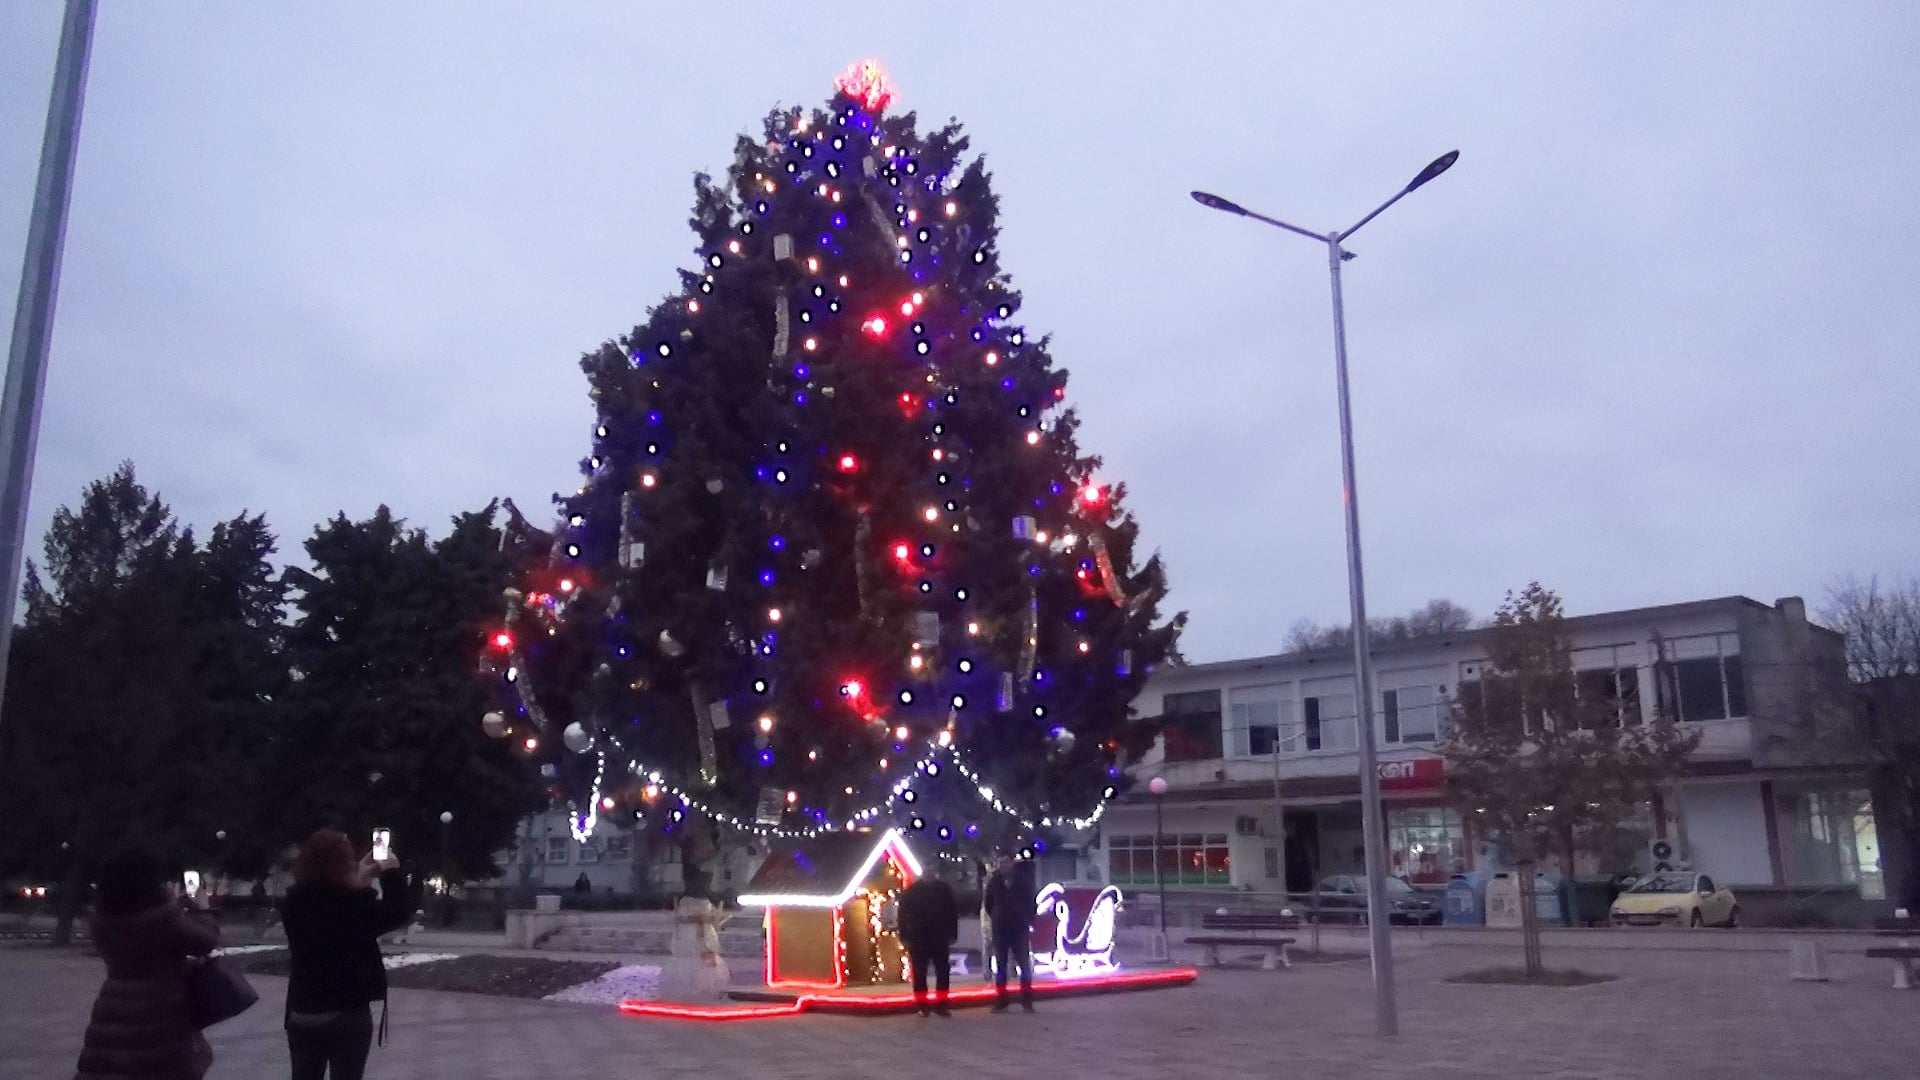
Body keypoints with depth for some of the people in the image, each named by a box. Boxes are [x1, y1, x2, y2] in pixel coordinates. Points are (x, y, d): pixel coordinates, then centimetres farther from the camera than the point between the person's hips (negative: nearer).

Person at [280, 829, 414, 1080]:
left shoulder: (294, 903, -5)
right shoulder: (353, 904, -20)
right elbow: (399, 913, -6)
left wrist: (359, 880, 15)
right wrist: (392, 872, 2)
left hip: (301, 1015, 5)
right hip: (348, 1015, -5)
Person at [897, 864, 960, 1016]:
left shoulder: (944, 889, 4)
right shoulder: (911, 891, 0)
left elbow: (953, 912, 7)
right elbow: (903, 914, 0)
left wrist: (952, 934, 1)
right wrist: (905, 937, -7)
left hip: (940, 938, 1)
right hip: (918, 939, -1)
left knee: (943, 971, 0)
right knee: (919, 973, 2)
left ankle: (941, 1004, 7)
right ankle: (922, 1006, 7)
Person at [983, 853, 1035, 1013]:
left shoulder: (1022, 881, -2)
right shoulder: (993, 882, 0)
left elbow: (1030, 903, 4)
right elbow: (989, 904, 11)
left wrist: (1028, 922, -1)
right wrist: (997, 918, 7)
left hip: (1020, 928, -1)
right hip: (1000, 929, 1)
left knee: (1025, 965, -1)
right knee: (1000, 966, 5)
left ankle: (1027, 1001, 5)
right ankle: (1001, 1002, 9)